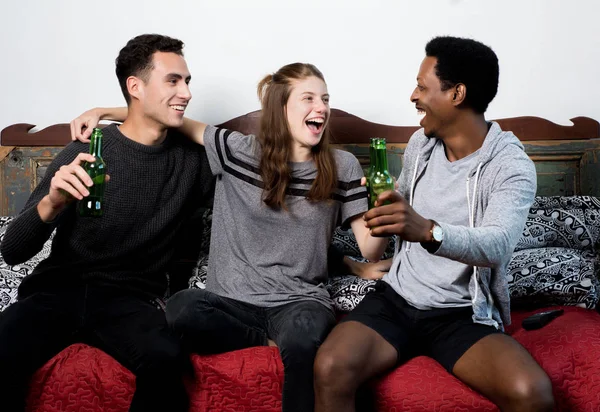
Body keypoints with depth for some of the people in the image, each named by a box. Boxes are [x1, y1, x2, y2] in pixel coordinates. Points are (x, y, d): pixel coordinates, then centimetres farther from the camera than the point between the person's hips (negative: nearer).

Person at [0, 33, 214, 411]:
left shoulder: (193, 158, 5)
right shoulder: (86, 152, -2)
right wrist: (52, 202, -26)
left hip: (132, 298, 1)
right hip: (61, 287, -1)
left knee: (166, 361, -33)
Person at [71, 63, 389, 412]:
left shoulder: (343, 167, 2)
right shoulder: (238, 151, 1)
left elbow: (370, 251, 0)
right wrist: (103, 112, 2)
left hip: (300, 301, -2)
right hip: (236, 301, 3)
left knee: (302, 341, -38)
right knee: (181, 309, -30)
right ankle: (275, 343, -11)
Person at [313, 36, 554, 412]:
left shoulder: (512, 167, -12)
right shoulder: (420, 144, 5)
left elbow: (497, 245, -32)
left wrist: (428, 231, -49)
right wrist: (387, 205, 8)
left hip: (464, 314, -3)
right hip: (397, 298, 4)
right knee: (331, 369, -26)